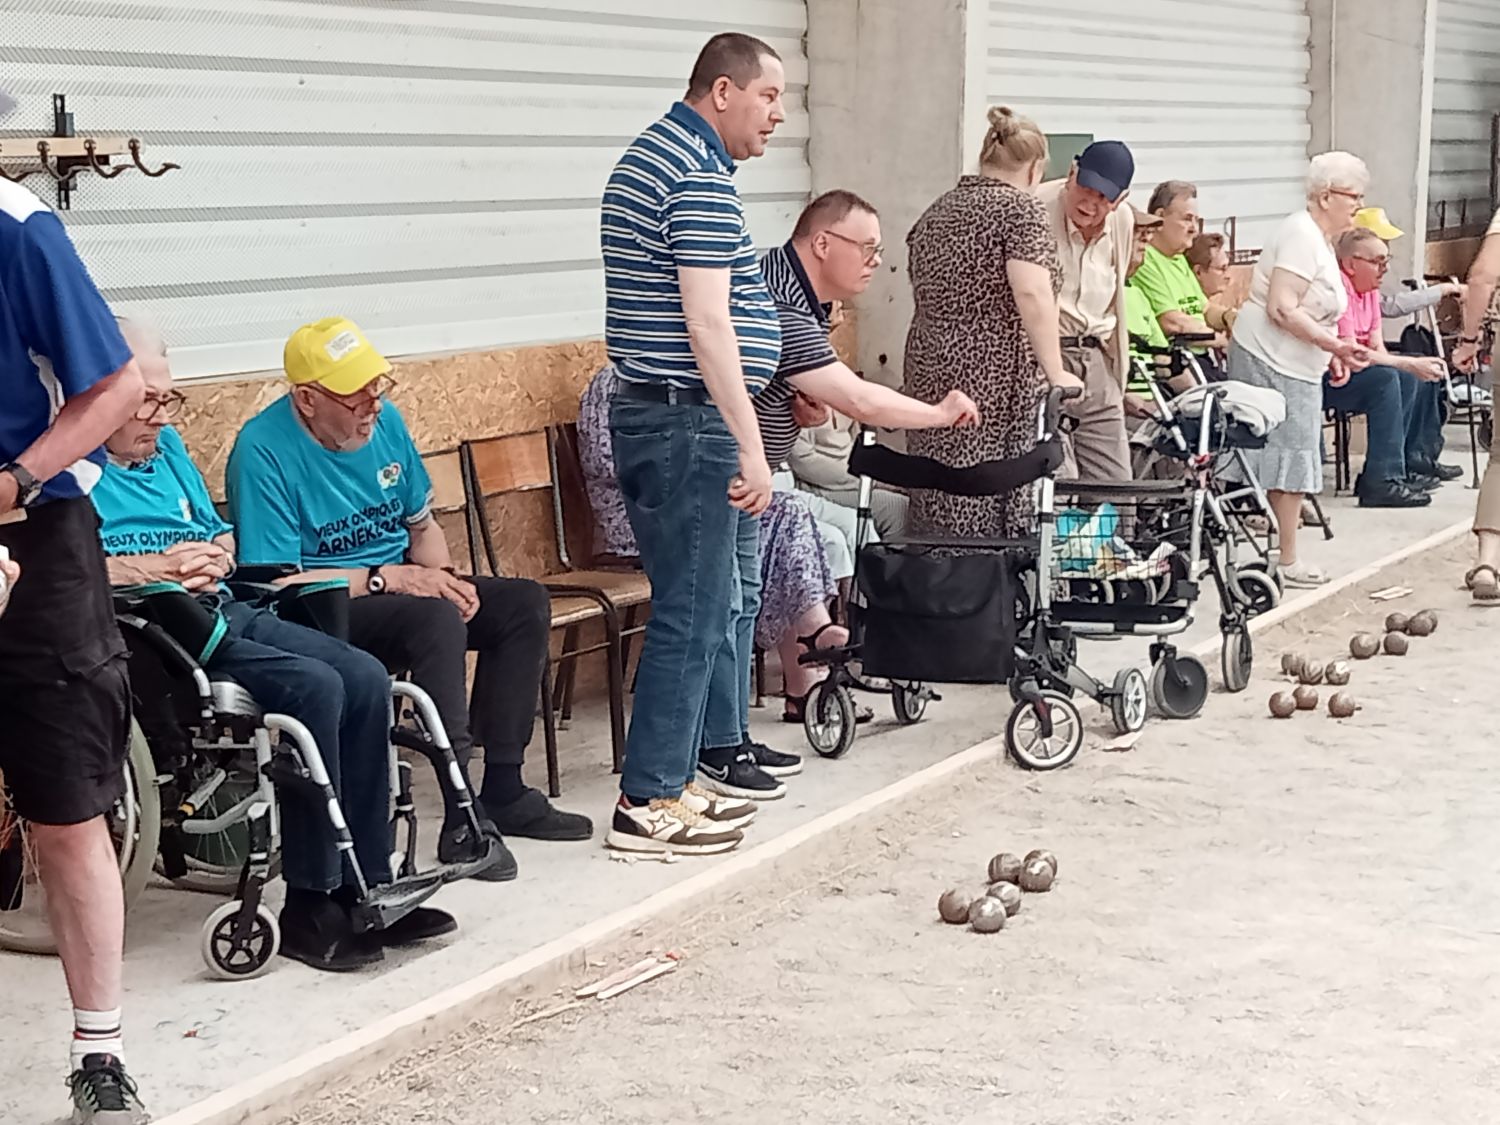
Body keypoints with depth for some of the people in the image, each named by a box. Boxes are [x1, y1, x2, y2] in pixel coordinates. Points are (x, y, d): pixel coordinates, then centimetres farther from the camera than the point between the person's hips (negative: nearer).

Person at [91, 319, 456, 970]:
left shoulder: (166, 446, 24)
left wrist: (215, 557, 4)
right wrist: (154, 566, -17)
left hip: (225, 612, 9)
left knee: (365, 678, -11)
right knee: (314, 687, -27)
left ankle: (367, 889, -6)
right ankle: (310, 908, -19)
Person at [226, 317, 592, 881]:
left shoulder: (385, 421, 5)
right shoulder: (263, 451, -17)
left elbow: (422, 524, 16)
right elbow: (278, 582, -21)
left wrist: (441, 576, -6)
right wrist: (387, 579, -23)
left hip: (406, 592, 8)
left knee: (524, 603, -8)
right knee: (437, 617, -34)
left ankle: (504, 791, -6)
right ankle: (462, 818, -32)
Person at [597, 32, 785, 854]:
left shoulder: (645, 158, 18)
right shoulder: (700, 178, -15)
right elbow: (707, 327, -22)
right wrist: (750, 446, -21)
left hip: (649, 412, 11)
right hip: (688, 422, -11)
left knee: (704, 602, 16)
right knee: (691, 615, -5)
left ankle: (671, 778, 23)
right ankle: (647, 807, 0)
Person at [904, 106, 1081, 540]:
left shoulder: (937, 211, 17)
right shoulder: (1020, 207, -5)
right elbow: (1032, 294, -17)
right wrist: (1055, 372, -14)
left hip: (927, 372, 7)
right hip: (994, 380, -7)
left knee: (933, 512, 6)